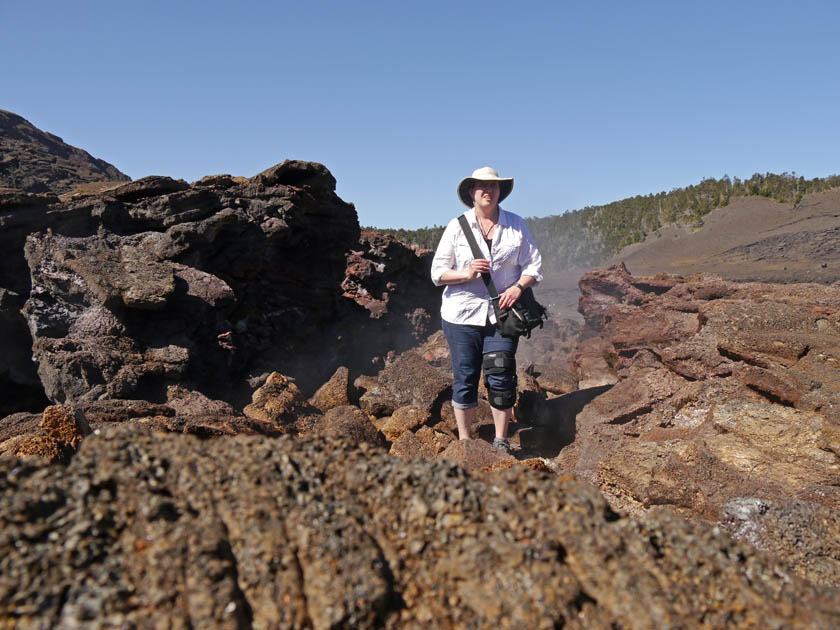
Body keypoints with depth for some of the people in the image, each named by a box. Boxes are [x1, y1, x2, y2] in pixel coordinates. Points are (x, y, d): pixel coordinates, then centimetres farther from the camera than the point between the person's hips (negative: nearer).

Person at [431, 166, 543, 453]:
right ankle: (464, 440, 17)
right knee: (465, 378, 2)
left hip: (501, 313, 1)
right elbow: (438, 273, 2)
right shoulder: (457, 227, 3)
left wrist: (518, 287, -13)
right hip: (462, 313, 0)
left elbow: (534, 265, 7)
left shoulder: (516, 225, 8)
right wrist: (466, 273, -17)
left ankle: (501, 441, 13)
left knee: (501, 378, -3)